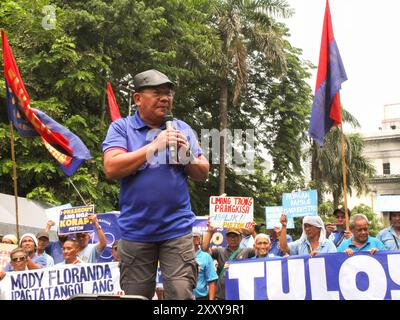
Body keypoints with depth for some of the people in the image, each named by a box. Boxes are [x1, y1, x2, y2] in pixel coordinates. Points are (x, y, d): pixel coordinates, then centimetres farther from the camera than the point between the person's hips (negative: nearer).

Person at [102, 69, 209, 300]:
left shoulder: (182, 129, 10)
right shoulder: (121, 128, 2)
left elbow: (203, 174, 12)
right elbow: (112, 168, -13)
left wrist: (187, 154, -9)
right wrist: (155, 145, -14)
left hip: (177, 228, 1)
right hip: (136, 230, -1)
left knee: (182, 295, -6)